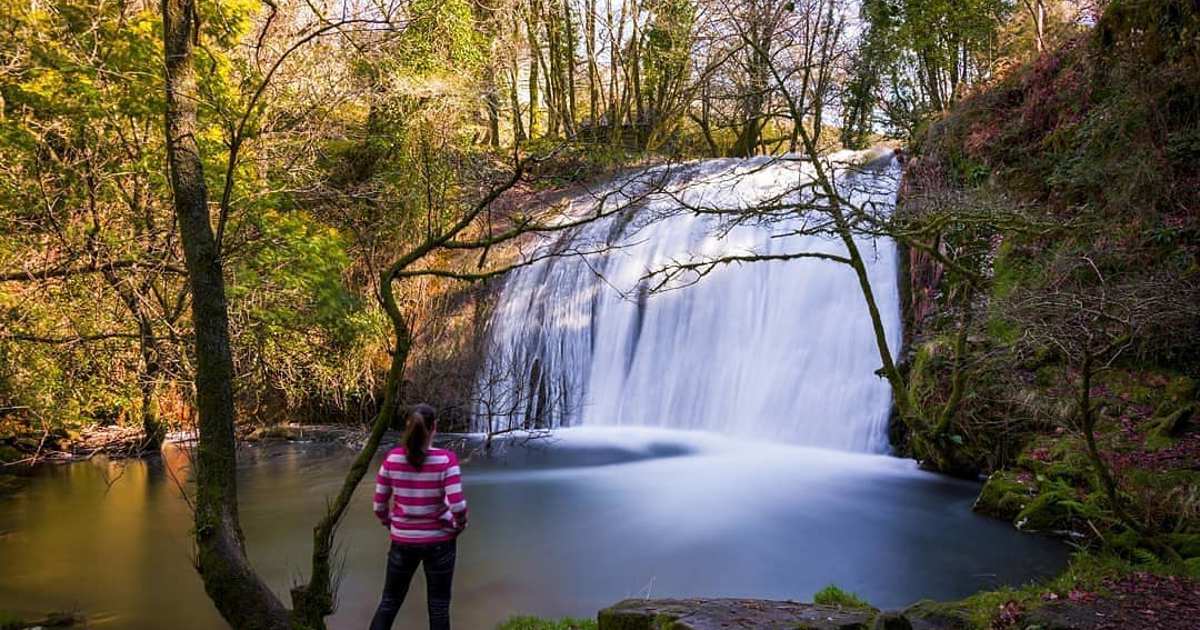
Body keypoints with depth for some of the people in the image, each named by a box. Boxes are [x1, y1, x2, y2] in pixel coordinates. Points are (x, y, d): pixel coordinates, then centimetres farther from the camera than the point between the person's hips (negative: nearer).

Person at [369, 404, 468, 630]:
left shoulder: (392, 458, -9)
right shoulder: (446, 459, -17)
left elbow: (379, 505, -4)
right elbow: (457, 505, -22)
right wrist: (459, 526, -2)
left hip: (403, 541, 2)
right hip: (439, 541, -2)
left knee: (389, 602, 19)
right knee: (439, 606, 13)